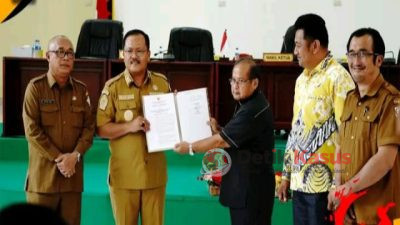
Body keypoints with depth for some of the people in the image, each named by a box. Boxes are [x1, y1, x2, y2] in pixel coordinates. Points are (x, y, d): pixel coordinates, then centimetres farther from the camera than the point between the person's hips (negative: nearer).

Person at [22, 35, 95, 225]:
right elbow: (32, 130, -9)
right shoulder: (35, 87, -2)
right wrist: (58, 158, -13)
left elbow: (89, 127, 5)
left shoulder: (81, 90, 10)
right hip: (43, 172, -3)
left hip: (73, 173, 4)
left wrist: (75, 155, -11)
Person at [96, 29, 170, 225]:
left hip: (155, 172, 2)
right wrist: (129, 126, -19)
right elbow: (101, 128, -5)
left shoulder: (162, 83, 6)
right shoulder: (113, 87, -3)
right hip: (124, 173, -2)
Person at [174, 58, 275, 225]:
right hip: (242, 185, 10)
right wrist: (217, 130, 0)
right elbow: (232, 139, 19)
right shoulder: (247, 105, 13)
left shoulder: (254, 111, -22)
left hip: (252, 188, -10)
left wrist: (190, 148, -8)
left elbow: (221, 141, -19)